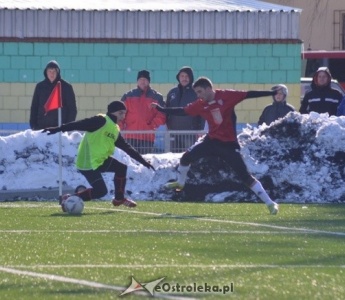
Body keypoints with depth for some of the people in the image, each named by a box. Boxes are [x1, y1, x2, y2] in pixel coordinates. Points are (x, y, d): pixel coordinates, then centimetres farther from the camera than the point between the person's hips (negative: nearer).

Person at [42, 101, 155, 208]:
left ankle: (119, 198, 29)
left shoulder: (115, 130, 15)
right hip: (87, 163, -9)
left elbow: (127, 148, 22)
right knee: (100, 191, -14)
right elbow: (80, 124, -20)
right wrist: (59, 129, -28)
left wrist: (143, 161, 24)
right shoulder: (101, 120, -12)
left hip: (100, 160, 9)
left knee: (121, 168, 15)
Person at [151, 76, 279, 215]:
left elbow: (249, 94, -14)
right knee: (187, 156, -6)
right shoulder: (201, 104, -1)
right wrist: (160, 109, 4)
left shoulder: (226, 96, -13)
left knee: (245, 176, -8)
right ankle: (180, 183, 24)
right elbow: (182, 111, 8)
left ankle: (270, 203, -3)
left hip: (229, 143, -4)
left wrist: (273, 93, -18)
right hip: (212, 140, 4)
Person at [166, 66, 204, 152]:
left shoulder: (195, 93, 0)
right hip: (174, 132, 4)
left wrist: (199, 130, -8)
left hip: (190, 132, -4)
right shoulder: (172, 93, 11)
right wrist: (168, 126, 6)